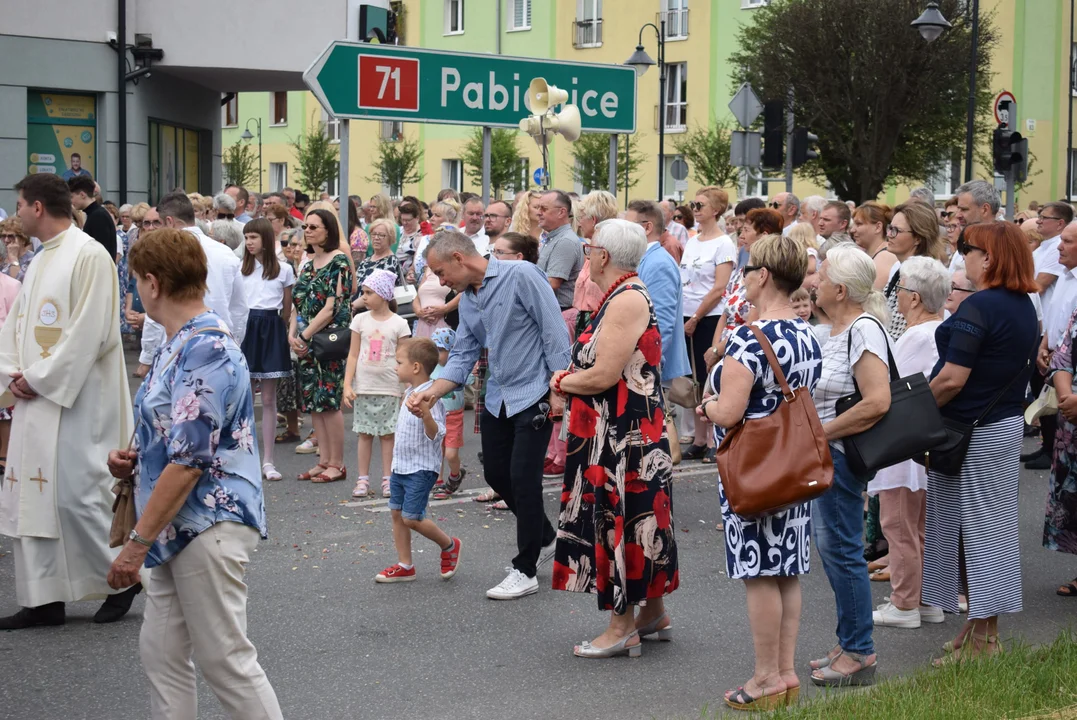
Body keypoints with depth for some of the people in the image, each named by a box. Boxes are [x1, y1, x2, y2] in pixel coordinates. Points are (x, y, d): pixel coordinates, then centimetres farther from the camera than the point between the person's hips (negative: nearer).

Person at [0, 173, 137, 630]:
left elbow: (90, 332, -19)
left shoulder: (89, 256, -13)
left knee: (75, 492, -9)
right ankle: (44, 599, 14)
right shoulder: (41, 259, 15)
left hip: (75, 399, -9)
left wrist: (39, 378, -15)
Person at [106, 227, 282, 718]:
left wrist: (138, 543, -19)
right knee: (161, 653, 12)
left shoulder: (206, 351, -19)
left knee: (226, 660, -4)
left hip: (209, 524, -10)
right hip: (178, 528, 10)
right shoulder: (178, 345, 13)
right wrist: (133, 458, 4)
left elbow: (189, 460, -22)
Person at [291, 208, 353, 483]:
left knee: (328, 401, -6)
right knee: (312, 400, 7)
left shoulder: (338, 261, -9)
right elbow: (298, 303, 14)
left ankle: (336, 463, 2)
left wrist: (305, 336, -13)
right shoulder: (308, 263, 14)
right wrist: (292, 334, -2)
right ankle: (324, 460, 13)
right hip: (306, 342, 8)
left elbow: (332, 307, -15)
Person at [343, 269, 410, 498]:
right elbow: (353, 355, 4)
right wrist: (347, 385, -2)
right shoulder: (360, 320, 3)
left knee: (388, 434, 2)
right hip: (363, 387, 2)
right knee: (365, 433, 4)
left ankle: (387, 479, 9)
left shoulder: (398, 324, -2)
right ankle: (363, 480, 8)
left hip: (389, 388, -2)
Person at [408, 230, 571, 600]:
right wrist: (432, 392, -8)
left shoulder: (521, 276, -16)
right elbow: (463, 357, 8)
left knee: (523, 478, -7)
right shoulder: (467, 299, 8)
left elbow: (555, 333, -17)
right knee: (496, 473, 12)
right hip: (497, 398, 8)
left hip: (533, 395, -8)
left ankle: (525, 571, 4)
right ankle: (545, 539, 34)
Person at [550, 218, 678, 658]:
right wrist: (571, 377, 2)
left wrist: (562, 382, -6)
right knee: (636, 521, 16)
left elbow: (604, 375, -24)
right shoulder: (623, 296, 14)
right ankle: (653, 614, 25)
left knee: (620, 522, -3)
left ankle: (624, 628, 4)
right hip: (613, 433, 10)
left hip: (625, 435, -10)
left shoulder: (627, 300, -19)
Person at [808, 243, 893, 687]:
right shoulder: (833, 331, 12)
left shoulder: (864, 330, -17)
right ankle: (849, 645, 26)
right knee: (830, 546, 15)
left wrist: (820, 432, -20)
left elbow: (877, 402, -26)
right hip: (821, 456, 10)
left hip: (841, 455, -10)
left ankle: (859, 654, 7)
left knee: (841, 549, -3)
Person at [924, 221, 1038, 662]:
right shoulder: (1024, 306, 8)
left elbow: (952, 378, -24)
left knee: (973, 528, -1)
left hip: (971, 430, -9)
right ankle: (987, 633, 21)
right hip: (1008, 423, 9)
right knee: (997, 526, 13)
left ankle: (978, 642, 5)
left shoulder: (979, 307, -21)